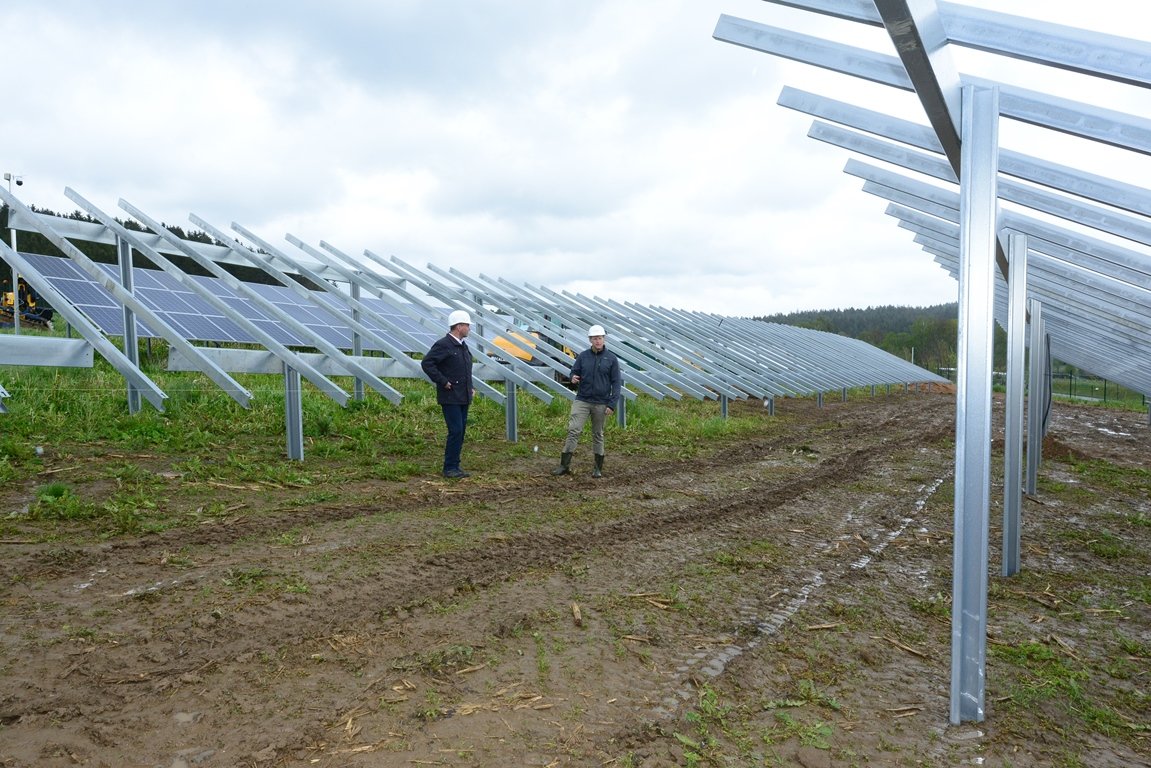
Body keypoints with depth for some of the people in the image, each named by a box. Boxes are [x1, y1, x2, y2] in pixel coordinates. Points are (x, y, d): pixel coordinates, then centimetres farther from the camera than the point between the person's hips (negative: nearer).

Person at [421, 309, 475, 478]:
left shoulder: (463, 345, 17)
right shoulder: (443, 344, -12)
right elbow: (426, 363, -18)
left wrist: (470, 387, 18)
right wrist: (442, 381, -17)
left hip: (463, 397, 9)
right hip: (450, 397, -9)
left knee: (461, 431, 10)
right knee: (455, 431, -10)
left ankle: (455, 467, 17)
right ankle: (450, 468, -2)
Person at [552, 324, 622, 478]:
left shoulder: (611, 358, -2)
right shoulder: (582, 356, 3)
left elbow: (616, 383, -2)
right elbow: (574, 371, 12)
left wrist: (612, 404, -9)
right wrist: (573, 378, -14)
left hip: (601, 403, -1)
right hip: (582, 400, 1)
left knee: (598, 435, 9)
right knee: (573, 430, -8)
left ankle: (598, 468, 19)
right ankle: (564, 465, -5)